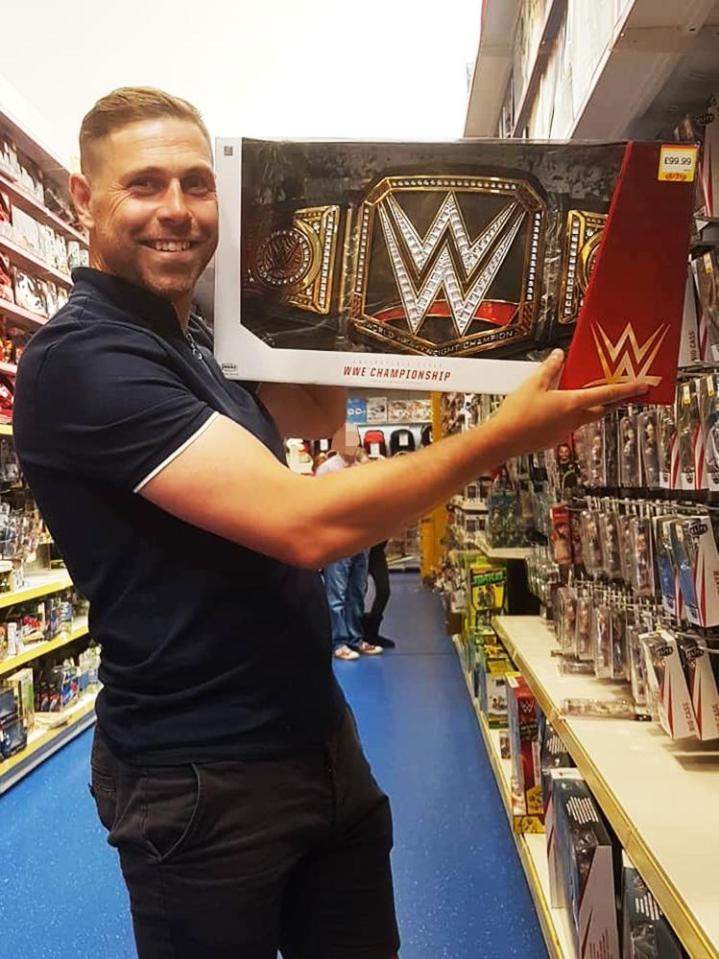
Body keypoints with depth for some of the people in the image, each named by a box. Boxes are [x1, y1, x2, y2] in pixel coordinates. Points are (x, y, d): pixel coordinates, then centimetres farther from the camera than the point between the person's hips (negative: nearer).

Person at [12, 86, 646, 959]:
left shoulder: (187, 347, 11)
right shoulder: (82, 358, -19)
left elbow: (319, 414, 20)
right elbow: (303, 524, -28)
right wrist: (506, 435, -21)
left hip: (320, 745, 8)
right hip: (203, 781, -8)